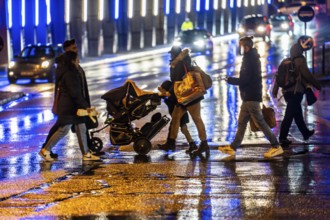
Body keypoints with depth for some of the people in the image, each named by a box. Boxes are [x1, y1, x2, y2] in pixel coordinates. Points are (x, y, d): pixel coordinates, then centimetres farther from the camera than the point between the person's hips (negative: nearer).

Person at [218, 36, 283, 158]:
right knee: (241, 123, 13)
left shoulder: (250, 60, -16)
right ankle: (233, 147, 18)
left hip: (251, 97, -10)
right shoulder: (252, 58, 15)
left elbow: (244, 80, -20)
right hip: (249, 97, 10)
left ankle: (276, 147, -6)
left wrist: (230, 80, -7)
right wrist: (233, 80, 5)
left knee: (260, 122, -8)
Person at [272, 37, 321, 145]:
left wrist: (275, 90, 16)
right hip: (296, 91, -8)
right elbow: (307, 75, -15)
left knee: (298, 114, 20)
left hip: (287, 91, 8)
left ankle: (306, 133, 34)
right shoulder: (300, 60, -9)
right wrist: (317, 85, -4)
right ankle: (283, 138, -11)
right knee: (289, 115, -9)